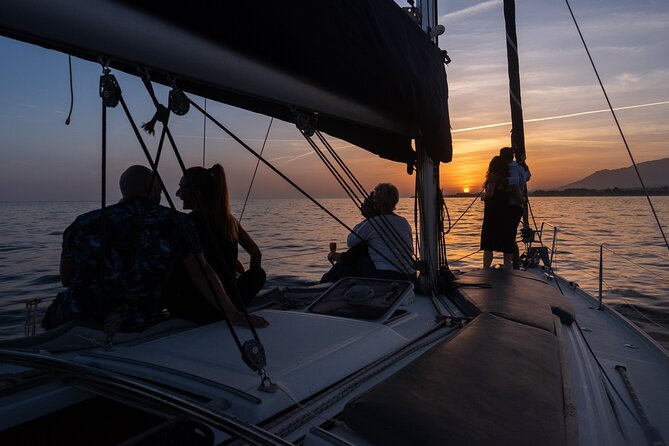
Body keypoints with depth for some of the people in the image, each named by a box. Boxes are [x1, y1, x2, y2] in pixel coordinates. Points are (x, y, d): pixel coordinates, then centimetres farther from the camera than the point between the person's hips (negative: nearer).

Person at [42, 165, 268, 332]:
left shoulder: (84, 223, -4)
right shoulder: (175, 223, -9)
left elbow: (66, 279, 6)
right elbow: (202, 272, -13)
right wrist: (233, 315, -12)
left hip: (77, 320, 0)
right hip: (138, 325, 0)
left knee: (57, 306, 36)